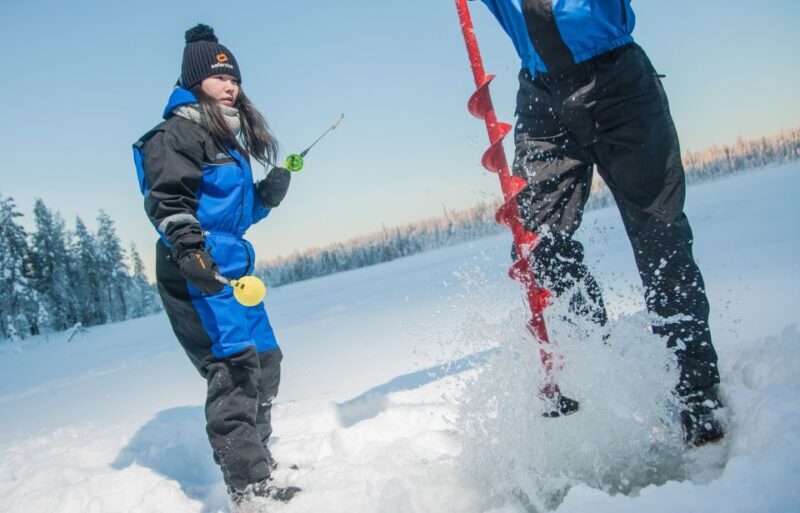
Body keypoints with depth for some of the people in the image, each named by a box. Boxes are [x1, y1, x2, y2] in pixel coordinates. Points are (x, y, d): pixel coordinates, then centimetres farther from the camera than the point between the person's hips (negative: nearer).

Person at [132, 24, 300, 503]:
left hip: (231, 265, 10)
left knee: (266, 360, 15)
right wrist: (190, 252, -31)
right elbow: (168, 198, -18)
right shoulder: (180, 131, -6)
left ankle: (258, 459, 30)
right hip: (197, 270, -10)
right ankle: (249, 485, -16)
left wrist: (268, 194, 8)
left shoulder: (232, 138, 22)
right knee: (234, 362, -17)